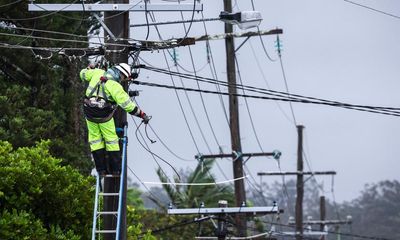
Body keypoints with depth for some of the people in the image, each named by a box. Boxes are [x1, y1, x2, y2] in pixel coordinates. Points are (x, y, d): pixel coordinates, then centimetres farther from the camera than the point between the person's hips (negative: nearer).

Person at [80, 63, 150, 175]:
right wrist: (142, 115, -14)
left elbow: (83, 74, 15)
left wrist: (89, 69, 38)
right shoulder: (115, 86, -18)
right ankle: (115, 169, 13)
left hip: (89, 113, 5)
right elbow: (127, 104, -21)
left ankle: (101, 169, 13)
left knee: (95, 139, 15)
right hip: (104, 116, -5)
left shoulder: (98, 73, -3)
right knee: (111, 140, 10)